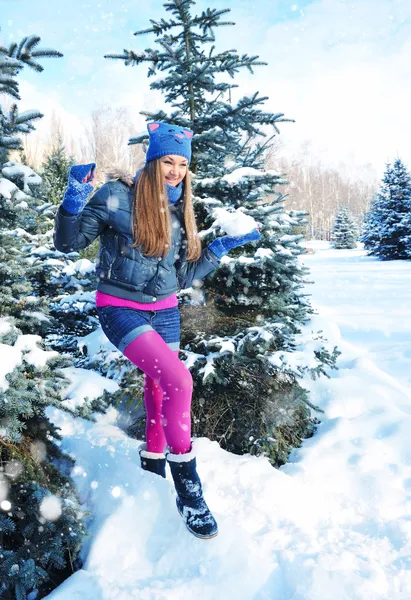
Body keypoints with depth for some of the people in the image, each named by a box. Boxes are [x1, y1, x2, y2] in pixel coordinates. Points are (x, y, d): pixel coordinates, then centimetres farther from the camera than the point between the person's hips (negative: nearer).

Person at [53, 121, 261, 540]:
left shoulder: (179, 211, 8)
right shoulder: (117, 197, -9)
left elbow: (183, 276, 10)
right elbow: (68, 243, -6)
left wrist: (221, 248, 5)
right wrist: (74, 201, -22)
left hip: (164, 313, 7)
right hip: (120, 309, -6)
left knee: (159, 391, 12)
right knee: (179, 381, -21)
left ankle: (153, 472, 36)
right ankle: (188, 489, -5)